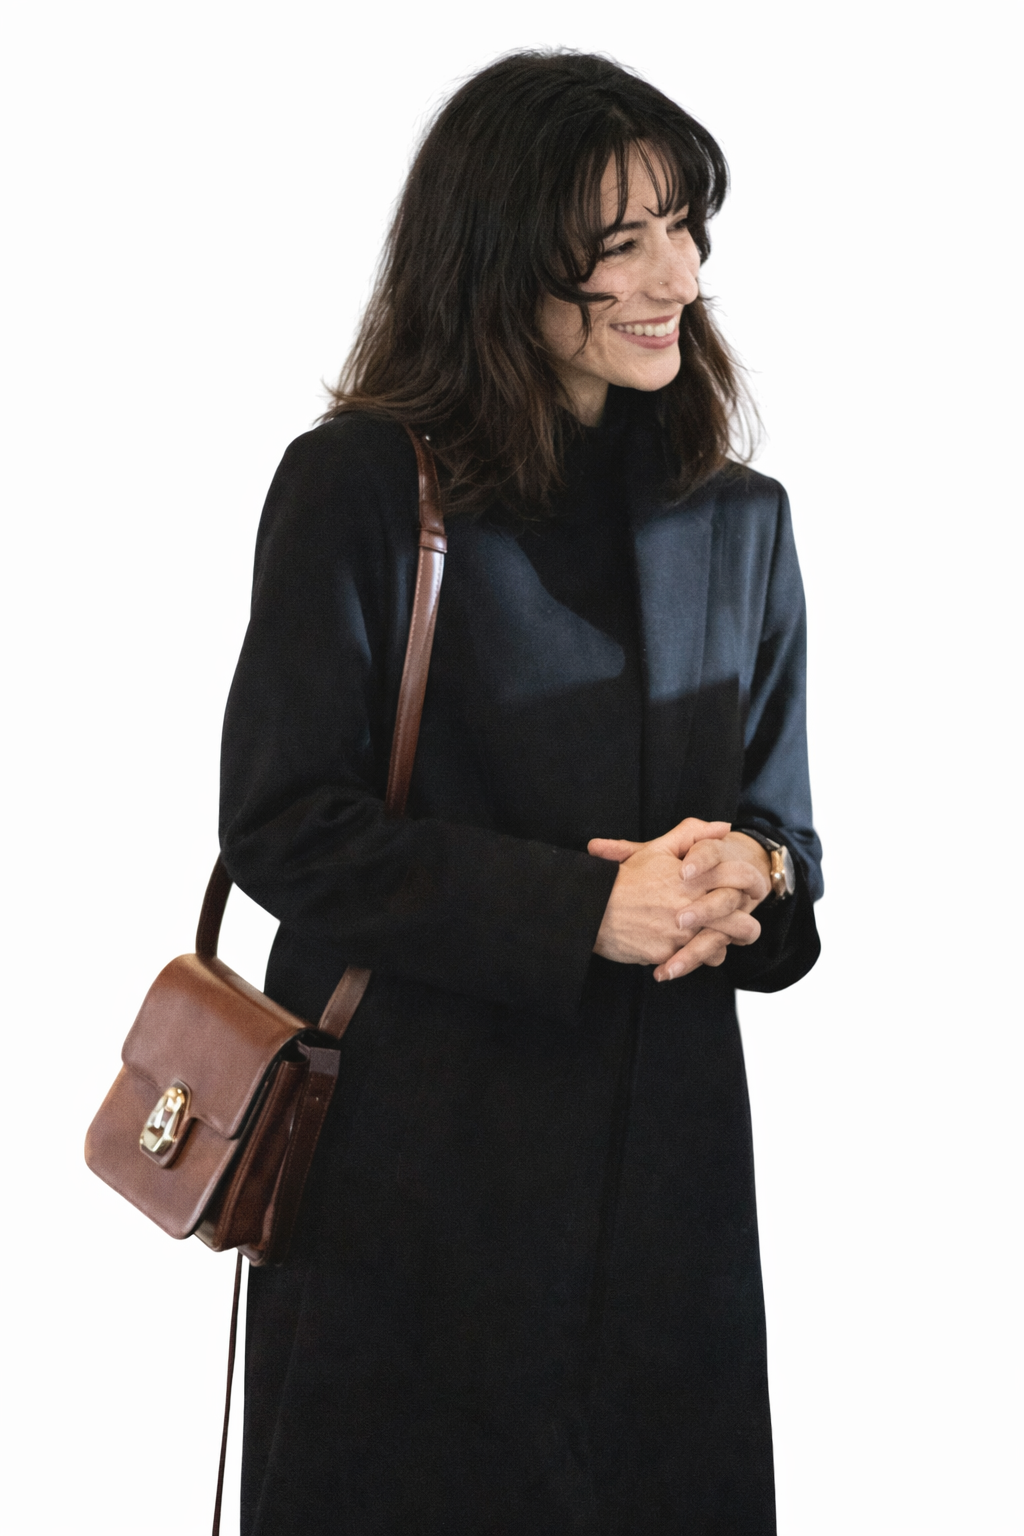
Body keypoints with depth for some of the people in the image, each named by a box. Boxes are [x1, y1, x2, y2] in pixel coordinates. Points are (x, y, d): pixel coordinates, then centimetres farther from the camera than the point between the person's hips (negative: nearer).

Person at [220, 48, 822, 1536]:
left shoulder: (738, 520, 9)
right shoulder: (362, 488, -6)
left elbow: (780, 826, 15)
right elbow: (285, 828, -10)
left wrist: (741, 880, -10)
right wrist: (585, 907, -18)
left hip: (665, 1173, 4)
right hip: (415, 1175, -4)